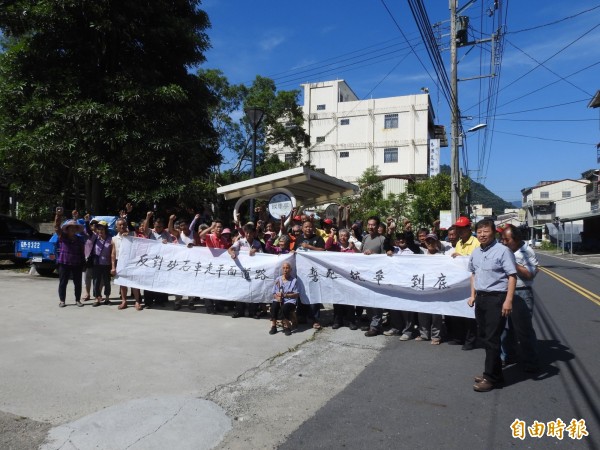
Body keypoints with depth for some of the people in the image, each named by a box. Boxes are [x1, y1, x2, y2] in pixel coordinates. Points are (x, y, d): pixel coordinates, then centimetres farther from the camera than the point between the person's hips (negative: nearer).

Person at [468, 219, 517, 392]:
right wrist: (473, 295, 16)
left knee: (492, 339, -4)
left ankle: (490, 378, 5)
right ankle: (494, 372, 26)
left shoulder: (502, 250, -11)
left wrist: (508, 300, -20)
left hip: (496, 298, -7)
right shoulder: (475, 252, 11)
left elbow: (512, 276, -14)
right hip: (480, 298, 7)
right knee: (486, 338, 13)